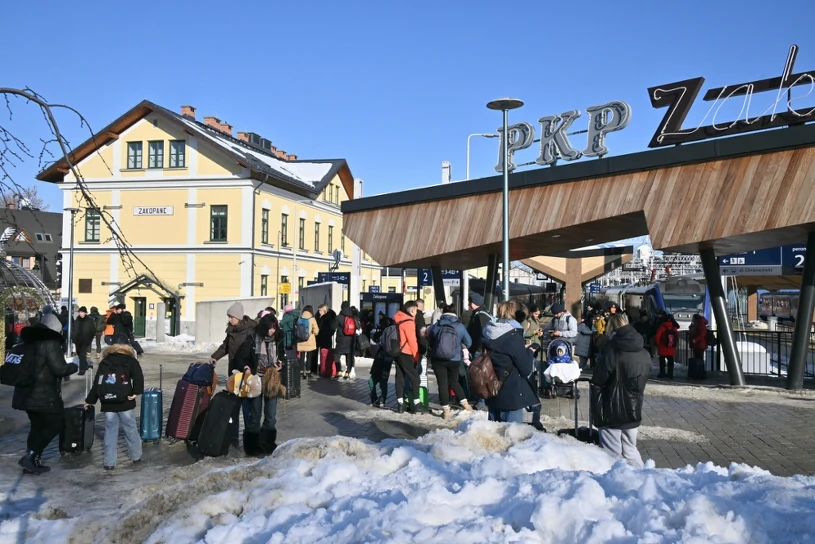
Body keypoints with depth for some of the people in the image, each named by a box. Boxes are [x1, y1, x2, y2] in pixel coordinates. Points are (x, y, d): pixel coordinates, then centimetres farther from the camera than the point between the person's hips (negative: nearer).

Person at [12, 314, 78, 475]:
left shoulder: (29, 342, 12)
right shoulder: (51, 343, -15)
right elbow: (60, 369, -18)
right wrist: (75, 366, -2)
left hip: (27, 393, 9)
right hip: (45, 395, -9)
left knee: (37, 426, 17)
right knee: (55, 424, 2)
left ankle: (33, 461, 16)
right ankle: (30, 456, -5)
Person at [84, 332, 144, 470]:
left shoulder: (104, 362, 9)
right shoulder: (131, 361, 0)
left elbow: (96, 384, 11)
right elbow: (138, 377, -17)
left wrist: (89, 400, 18)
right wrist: (135, 392, -10)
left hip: (108, 404, 2)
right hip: (125, 403, -2)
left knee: (110, 432, 7)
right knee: (131, 429, 10)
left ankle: (109, 462, 7)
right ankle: (136, 456, 21)